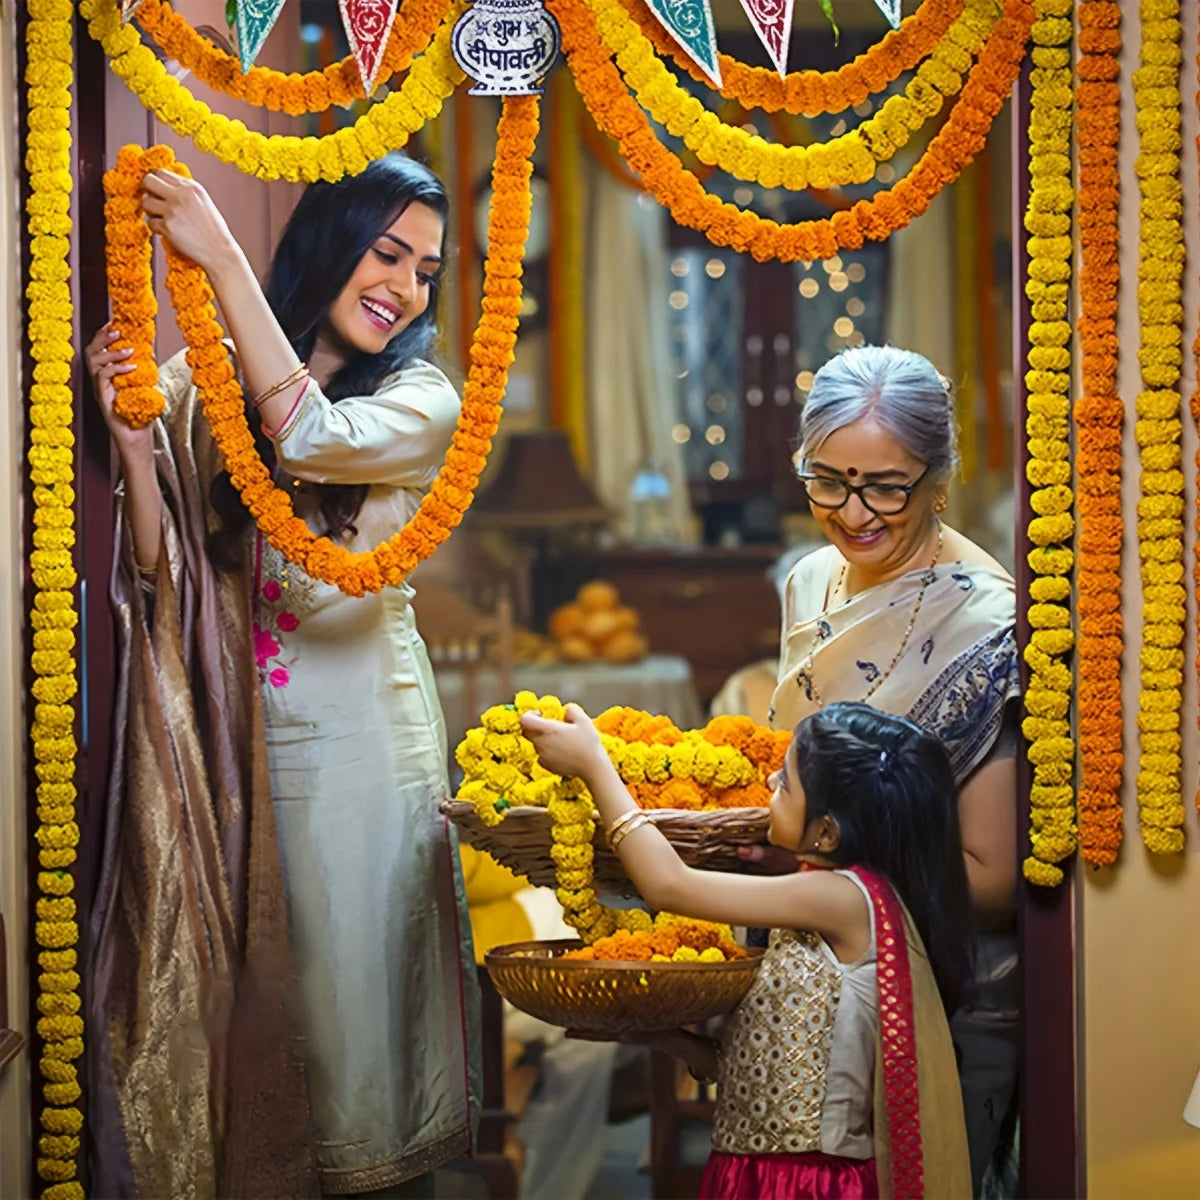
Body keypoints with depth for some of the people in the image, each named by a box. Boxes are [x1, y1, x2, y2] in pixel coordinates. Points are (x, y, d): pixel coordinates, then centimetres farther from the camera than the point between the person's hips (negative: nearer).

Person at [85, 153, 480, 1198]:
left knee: (349, 984, 5)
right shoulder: (203, 385, 4)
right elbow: (161, 576, -1)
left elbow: (311, 437, -22)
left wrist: (223, 258, -22)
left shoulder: (422, 404, 0)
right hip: (223, 737, 1)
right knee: (223, 981, 8)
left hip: (356, 736, -1)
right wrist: (132, 437, -16)